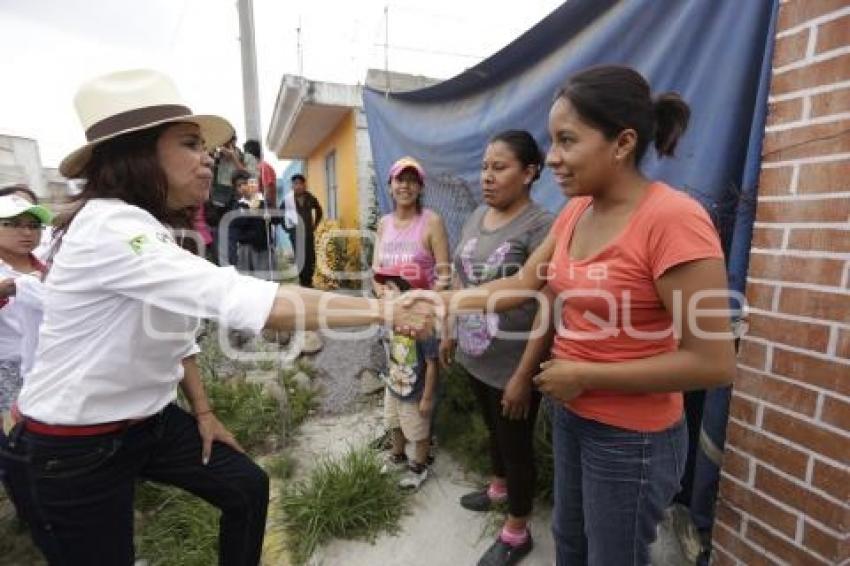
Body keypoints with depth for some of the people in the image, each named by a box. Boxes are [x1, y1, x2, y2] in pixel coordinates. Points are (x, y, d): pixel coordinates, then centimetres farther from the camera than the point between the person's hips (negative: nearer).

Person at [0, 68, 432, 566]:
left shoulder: (160, 231, 2)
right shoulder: (108, 226, -29)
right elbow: (235, 298, -41)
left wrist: (203, 411, 7)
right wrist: (382, 311, -39)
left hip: (148, 422, 8)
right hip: (70, 448, -8)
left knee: (248, 487, 12)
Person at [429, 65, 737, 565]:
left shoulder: (674, 219, -25)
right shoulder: (575, 212, -1)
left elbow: (713, 364, -24)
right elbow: (522, 284, 1)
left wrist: (583, 375, -21)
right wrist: (443, 301, -8)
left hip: (632, 439, -7)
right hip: (571, 416, 7)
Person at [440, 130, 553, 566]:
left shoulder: (539, 227, -19)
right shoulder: (477, 216, 5)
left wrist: (524, 375, -20)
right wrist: (450, 334, 14)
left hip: (512, 366, -7)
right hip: (475, 357, 7)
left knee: (516, 445, 13)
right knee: (493, 430, 27)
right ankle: (498, 487, 54)